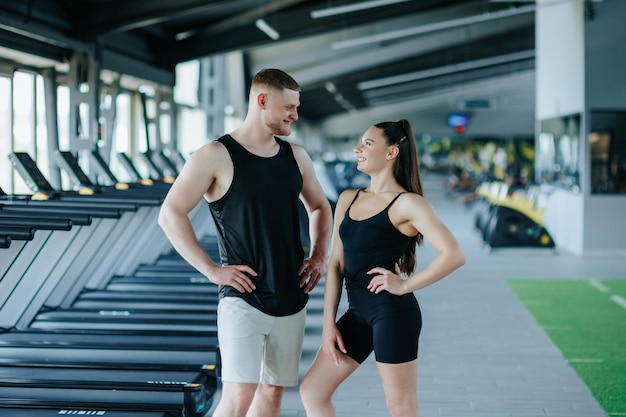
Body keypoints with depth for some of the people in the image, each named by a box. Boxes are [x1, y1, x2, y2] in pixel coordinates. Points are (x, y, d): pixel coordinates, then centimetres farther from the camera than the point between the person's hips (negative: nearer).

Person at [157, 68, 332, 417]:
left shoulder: (296, 156, 9)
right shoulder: (217, 156, -9)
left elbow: (320, 208, 24)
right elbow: (171, 214, -10)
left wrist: (319, 256, 8)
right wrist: (212, 269, -14)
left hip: (292, 299, 6)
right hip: (243, 299, -6)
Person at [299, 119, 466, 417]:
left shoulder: (407, 203, -8)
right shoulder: (348, 200, 12)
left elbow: (454, 255, -17)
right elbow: (336, 263, 11)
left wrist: (405, 285, -13)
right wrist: (328, 322, 6)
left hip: (393, 313, -8)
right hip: (358, 314, 8)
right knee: (312, 390, 9)